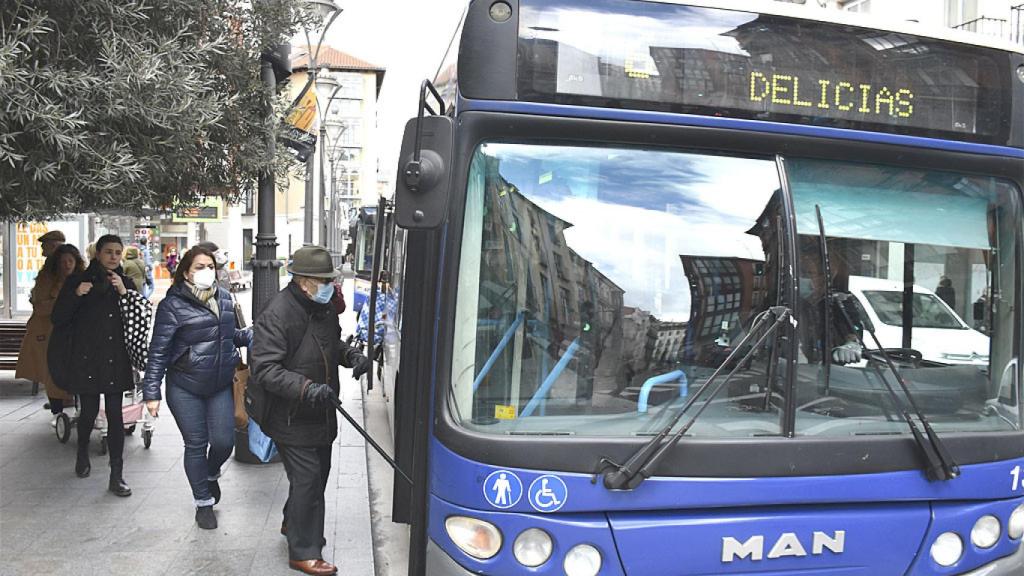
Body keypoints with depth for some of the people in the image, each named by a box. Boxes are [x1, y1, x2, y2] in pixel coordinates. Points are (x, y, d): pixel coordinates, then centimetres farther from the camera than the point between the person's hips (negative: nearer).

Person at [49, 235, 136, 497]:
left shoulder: (126, 283, 8)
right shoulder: (78, 281, 2)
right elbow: (58, 318, -1)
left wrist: (123, 293, -13)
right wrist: (76, 295, -17)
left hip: (116, 360, 1)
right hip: (86, 358, -1)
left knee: (115, 414, -2)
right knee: (89, 411, 7)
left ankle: (116, 476, 2)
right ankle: (82, 453, 39)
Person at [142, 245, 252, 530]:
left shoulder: (223, 298, 5)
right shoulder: (173, 305, -11)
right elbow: (158, 351, -10)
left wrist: (254, 335, 3)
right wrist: (151, 392, -13)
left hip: (221, 386, 4)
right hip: (185, 388, -4)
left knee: (223, 441, 1)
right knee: (196, 445, 6)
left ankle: (211, 474, 36)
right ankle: (204, 503, 24)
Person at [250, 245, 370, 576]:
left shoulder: (324, 308, 4)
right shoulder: (277, 315, -23)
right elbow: (264, 369, -26)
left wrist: (350, 356, 1)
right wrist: (306, 388, -36)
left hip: (321, 413, 9)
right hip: (292, 418, -9)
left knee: (318, 474, 21)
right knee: (307, 480, -5)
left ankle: (293, 524, 45)